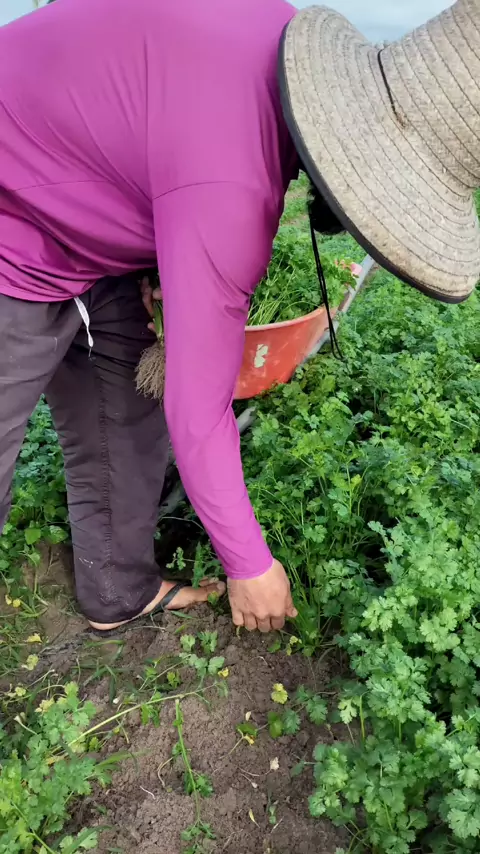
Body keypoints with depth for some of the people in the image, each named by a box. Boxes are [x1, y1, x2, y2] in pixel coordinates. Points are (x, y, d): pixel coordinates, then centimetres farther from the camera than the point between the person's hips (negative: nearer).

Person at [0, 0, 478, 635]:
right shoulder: (230, 189, -35)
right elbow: (198, 411, -28)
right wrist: (251, 565, -13)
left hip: (82, 232, 9)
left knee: (128, 425, 10)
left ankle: (121, 594, 28)